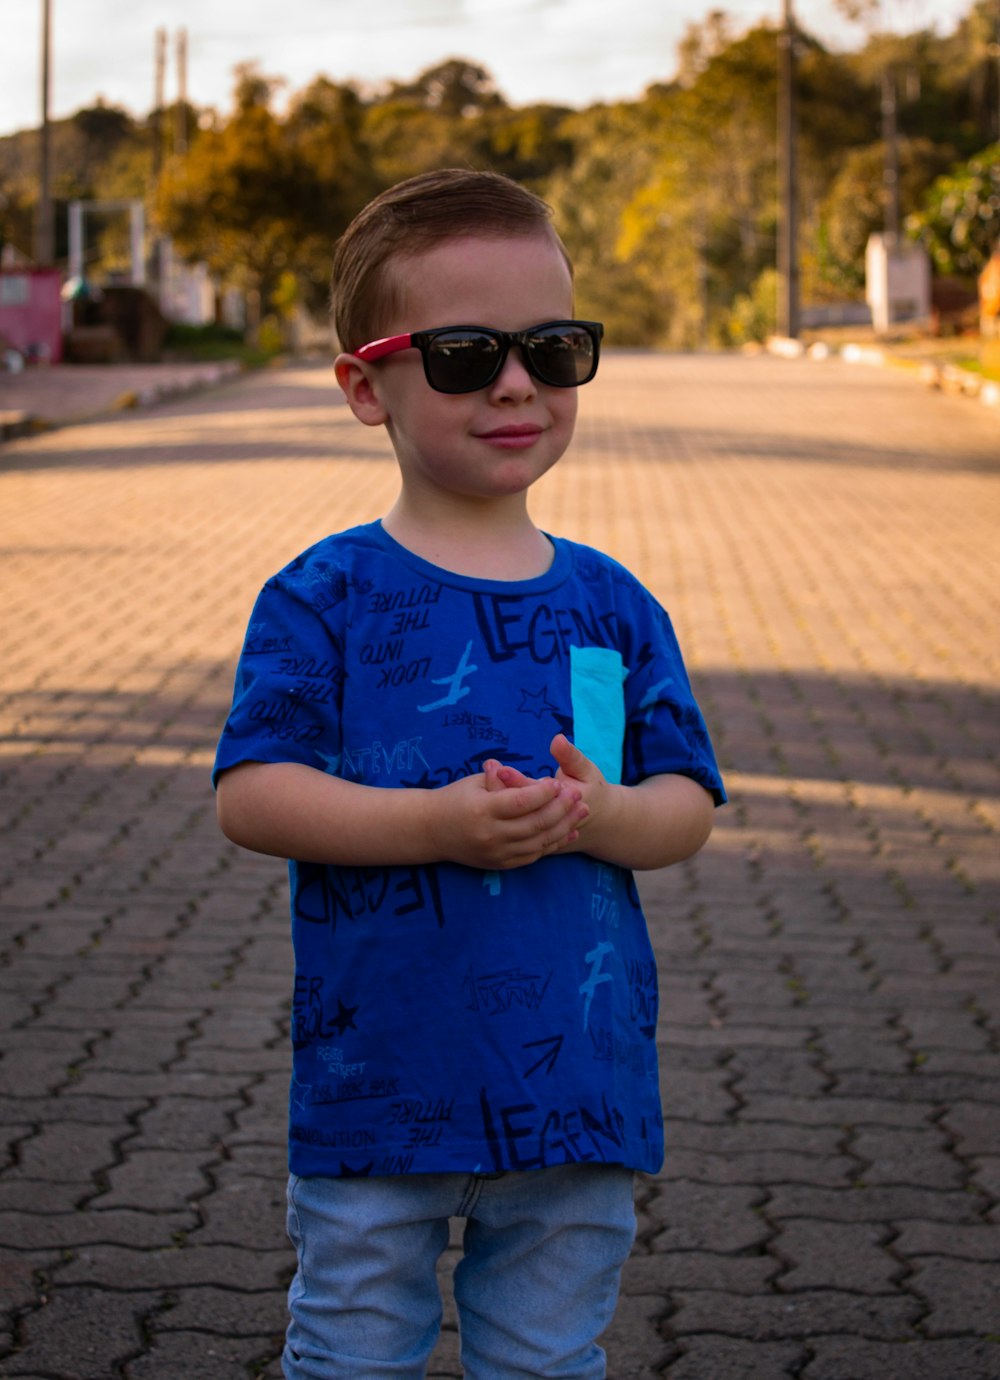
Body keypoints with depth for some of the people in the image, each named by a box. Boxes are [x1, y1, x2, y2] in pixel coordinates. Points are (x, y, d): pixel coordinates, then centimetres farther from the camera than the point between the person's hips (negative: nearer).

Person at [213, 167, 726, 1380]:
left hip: (579, 1090, 3)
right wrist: (435, 825, -23)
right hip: (379, 1087, -3)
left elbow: (689, 803, 4)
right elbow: (250, 793, -13)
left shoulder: (613, 606, 3)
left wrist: (600, 815, -18)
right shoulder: (326, 598, -7)